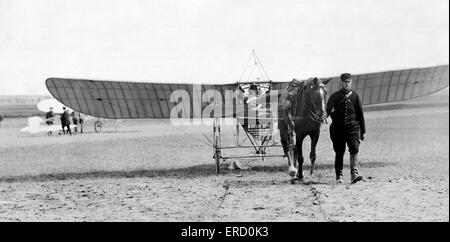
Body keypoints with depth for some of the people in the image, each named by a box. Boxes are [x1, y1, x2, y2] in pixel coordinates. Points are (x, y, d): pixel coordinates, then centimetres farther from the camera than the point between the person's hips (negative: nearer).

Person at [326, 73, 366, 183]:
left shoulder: (355, 96, 8)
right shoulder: (335, 96, 5)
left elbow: (360, 113, 11)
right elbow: (328, 109, -7)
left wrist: (363, 131, 10)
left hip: (352, 127, 0)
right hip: (338, 127, 0)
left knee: (354, 149, -15)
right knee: (339, 152, 5)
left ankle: (354, 174, -18)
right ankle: (339, 175, 16)